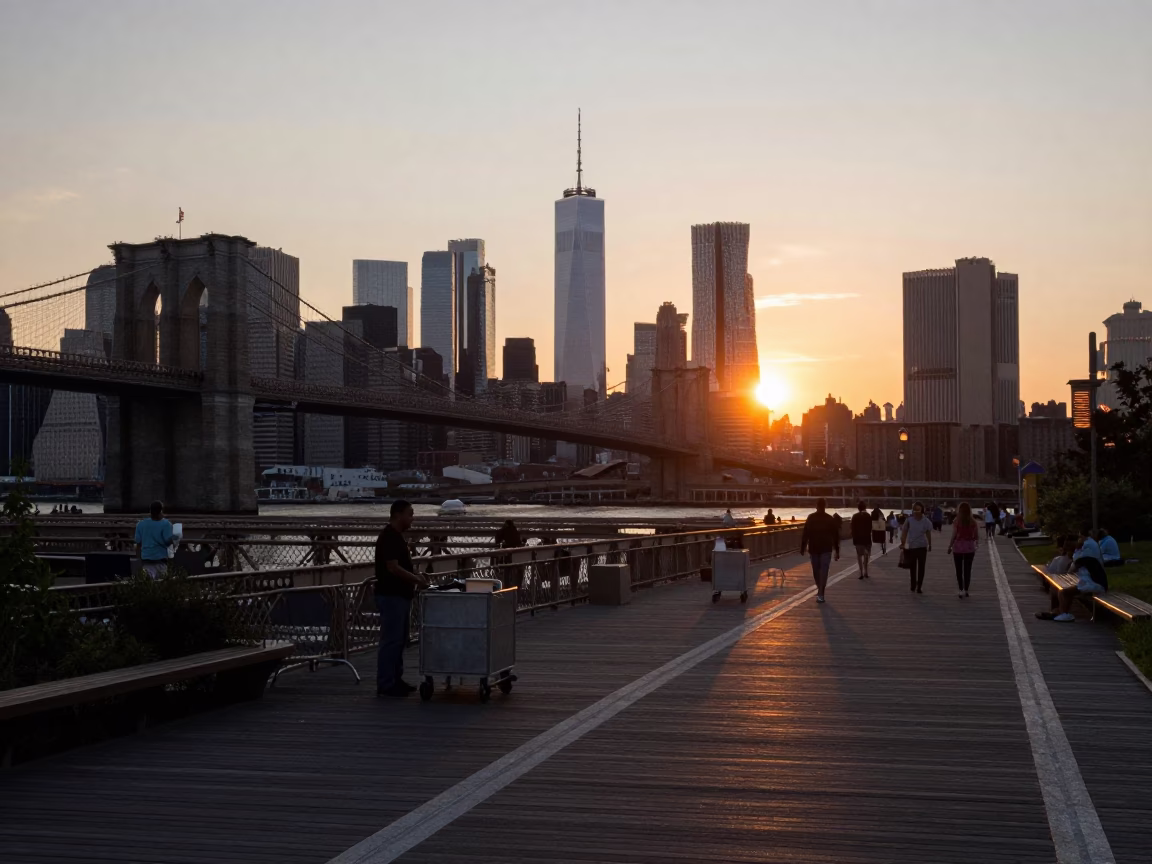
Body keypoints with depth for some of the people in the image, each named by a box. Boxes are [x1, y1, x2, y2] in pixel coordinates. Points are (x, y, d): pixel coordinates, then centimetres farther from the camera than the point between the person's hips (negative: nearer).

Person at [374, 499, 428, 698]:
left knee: (399, 640, 14)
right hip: (391, 596, -10)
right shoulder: (389, 537, -17)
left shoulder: (397, 536, 15)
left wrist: (415, 580, 13)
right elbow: (393, 568, -23)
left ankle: (395, 680, 20)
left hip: (401, 596, 10)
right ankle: (385, 685, -3)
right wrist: (417, 580, -17)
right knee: (391, 640, -6)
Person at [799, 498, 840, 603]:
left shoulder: (810, 518, -2)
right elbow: (836, 536, 3)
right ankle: (820, 594, -15)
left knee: (816, 570, 16)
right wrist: (837, 551, 9)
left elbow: (805, 534, -6)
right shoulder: (830, 519, 1)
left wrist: (802, 548, -3)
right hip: (826, 549, -1)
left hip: (813, 548, 1)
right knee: (823, 571, -4)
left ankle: (820, 590, 33)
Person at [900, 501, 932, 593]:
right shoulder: (909, 520, -7)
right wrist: (902, 543, -13)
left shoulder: (926, 521, -6)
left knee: (921, 567, -1)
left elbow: (928, 533, 3)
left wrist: (930, 545, 8)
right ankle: (913, 585, 27)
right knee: (912, 567, 10)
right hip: (911, 546, 0)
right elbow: (904, 532, -5)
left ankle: (919, 587, 4)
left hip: (922, 546, 0)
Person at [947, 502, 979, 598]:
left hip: (958, 547, -2)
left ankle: (961, 590, 2)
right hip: (970, 548, 2)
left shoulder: (956, 522, -10)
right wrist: (976, 544, 20)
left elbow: (953, 536, -11)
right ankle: (966, 590, 9)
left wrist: (949, 547, 0)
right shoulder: (973, 522, -3)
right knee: (967, 570, 9)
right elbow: (977, 537, 1)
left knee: (959, 570, 8)